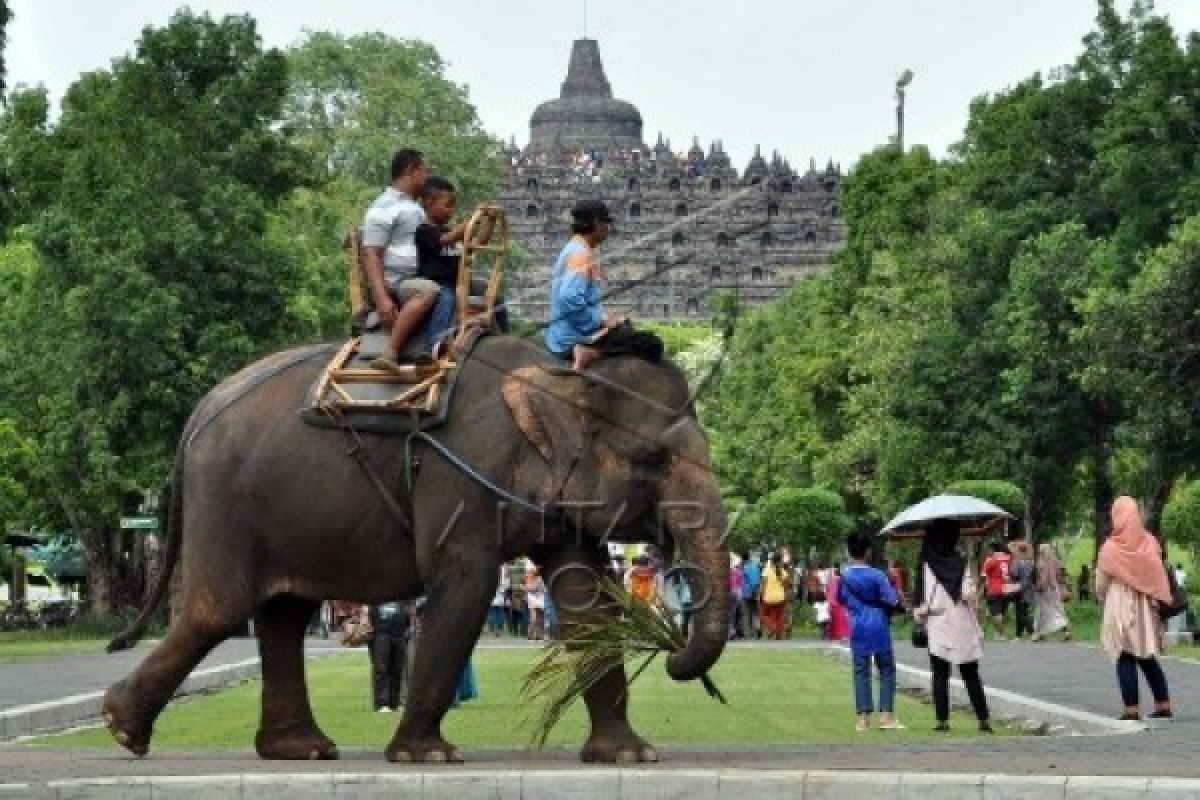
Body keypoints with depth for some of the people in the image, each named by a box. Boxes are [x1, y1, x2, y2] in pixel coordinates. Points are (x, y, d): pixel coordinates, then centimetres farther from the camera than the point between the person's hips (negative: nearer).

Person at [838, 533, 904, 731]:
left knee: (861, 672, 6)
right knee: (887, 670, 6)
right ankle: (886, 715, 0)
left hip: (858, 629, 3)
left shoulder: (845, 576, 1)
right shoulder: (876, 575, -10)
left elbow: (840, 599, 14)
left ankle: (863, 717, 2)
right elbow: (891, 601, -12)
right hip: (878, 627, -3)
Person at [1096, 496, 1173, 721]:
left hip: (1120, 610, -4)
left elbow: (1100, 585, -2)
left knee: (1126, 660, 1)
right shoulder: (1150, 543, -2)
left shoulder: (1111, 548, -11)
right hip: (1146, 609, 4)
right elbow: (1159, 577, 3)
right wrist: (1156, 601, 15)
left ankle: (1132, 709, -4)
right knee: (1148, 659, 15)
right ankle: (1163, 705, 14)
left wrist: (1106, 600, 17)